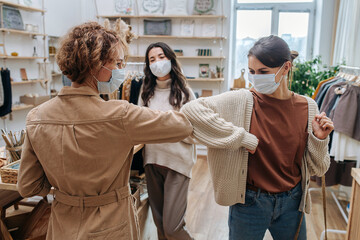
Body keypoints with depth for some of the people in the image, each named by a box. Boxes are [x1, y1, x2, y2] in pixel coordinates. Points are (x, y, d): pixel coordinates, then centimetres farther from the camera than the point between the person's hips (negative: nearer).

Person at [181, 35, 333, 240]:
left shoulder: (307, 107, -6)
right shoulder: (241, 101, -15)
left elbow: (317, 169, 2)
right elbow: (191, 110, -29)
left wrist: (319, 139, -18)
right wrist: (242, 138, -26)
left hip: (292, 203, 3)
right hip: (250, 202, -2)